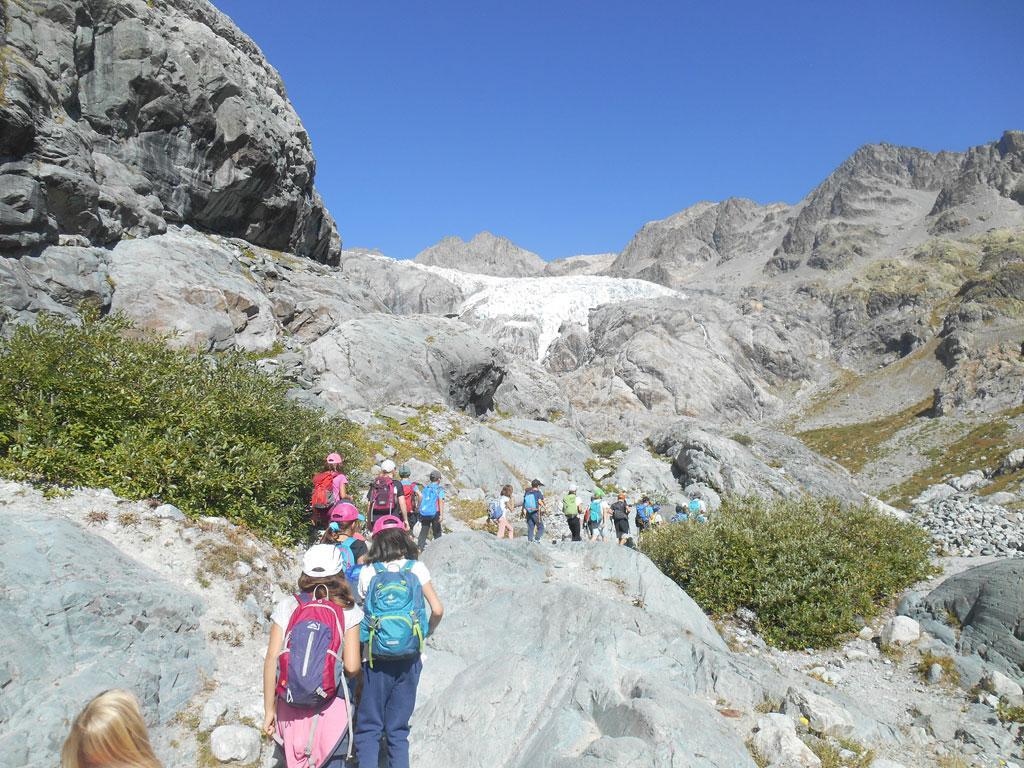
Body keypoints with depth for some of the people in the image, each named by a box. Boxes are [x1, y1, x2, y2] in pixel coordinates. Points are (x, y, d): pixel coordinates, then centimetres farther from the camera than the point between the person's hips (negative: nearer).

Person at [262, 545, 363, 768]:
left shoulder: (286, 607, -1)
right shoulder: (348, 612, -6)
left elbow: (271, 660, -3)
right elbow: (352, 667, -10)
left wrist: (269, 709, 5)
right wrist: (359, 670, 13)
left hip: (290, 709, 2)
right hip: (331, 708, -2)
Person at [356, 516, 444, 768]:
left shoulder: (368, 573, -4)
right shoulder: (417, 568, -4)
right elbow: (437, 610, -6)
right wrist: (425, 635, 12)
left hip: (375, 660, -1)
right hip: (409, 661, 1)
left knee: (368, 728, 10)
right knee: (398, 729, 13)